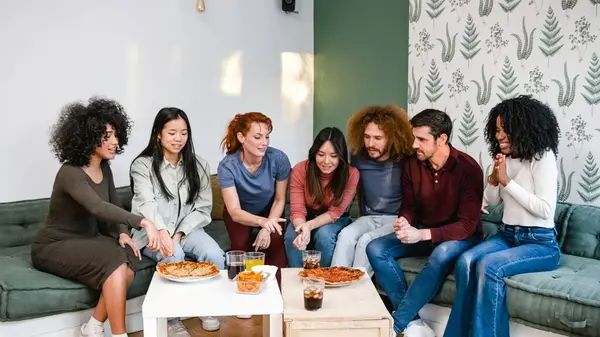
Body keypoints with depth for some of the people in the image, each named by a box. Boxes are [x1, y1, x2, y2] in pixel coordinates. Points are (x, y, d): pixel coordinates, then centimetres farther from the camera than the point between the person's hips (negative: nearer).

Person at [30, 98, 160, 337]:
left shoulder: (104, 168, 1)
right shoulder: (70, 173, -24)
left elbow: (114, 207, 10)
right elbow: (97, 207, -41)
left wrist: (122, 233, -10)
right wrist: (143, 222, -52)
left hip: (87, 240, 7)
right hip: (54, 247, -7)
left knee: (129, 262, -22)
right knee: (115, 261, -30)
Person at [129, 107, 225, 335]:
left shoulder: (199, 166, 4)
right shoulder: (142, 165, -8)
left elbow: (202, 208, 1)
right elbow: (147, 204, -26)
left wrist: (180, 233, -16)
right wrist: (162, 232, -46)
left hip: (187, 229, 3)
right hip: (153, 233, -3)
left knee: (214, 254, -26)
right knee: (173, 256, -34)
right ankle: (172, 318, -12)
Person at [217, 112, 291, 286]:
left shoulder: (278, 159, -26)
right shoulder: (227, 166, -29)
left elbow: (280, 199, -13)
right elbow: (235, 211, -32)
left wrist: (267, 228, -24)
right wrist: (262, 221, -51)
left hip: (268, 211, 1)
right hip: (240, 215, -1)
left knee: (275, 243, -24)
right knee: (242, 246, -26)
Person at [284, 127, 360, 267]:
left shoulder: (351, 174, -23)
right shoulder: (300, 170, -21)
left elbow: (335, 212, -21)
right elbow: (297, 211, -22)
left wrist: (310, 225, -39)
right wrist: (302, 230, -45)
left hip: (335, 221, -1)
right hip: (306, 218, 1)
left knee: (324, 234, -32)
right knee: (292, 237, -29)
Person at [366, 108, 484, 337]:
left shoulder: (468, 168, -20)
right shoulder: (411, 164, -5)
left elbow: (467, 225, -23)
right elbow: (409, 206, 5)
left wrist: (423, 234, -35)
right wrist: (403, 221, -21)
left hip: (459, 236, -5)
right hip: (422, 233, 5)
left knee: (442, 255, -39)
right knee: (375, 249, -17)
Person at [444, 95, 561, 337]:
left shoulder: (543, 157, -11)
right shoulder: (506, 158, 10)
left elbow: (545, 209, -19)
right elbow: (491, 201, 15)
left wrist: (507, 181, -18)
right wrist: (493, 179, -5)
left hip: (540, 243, -6)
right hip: (507, 235, 6)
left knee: (488, 266, -31)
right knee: (466, 260, -22)